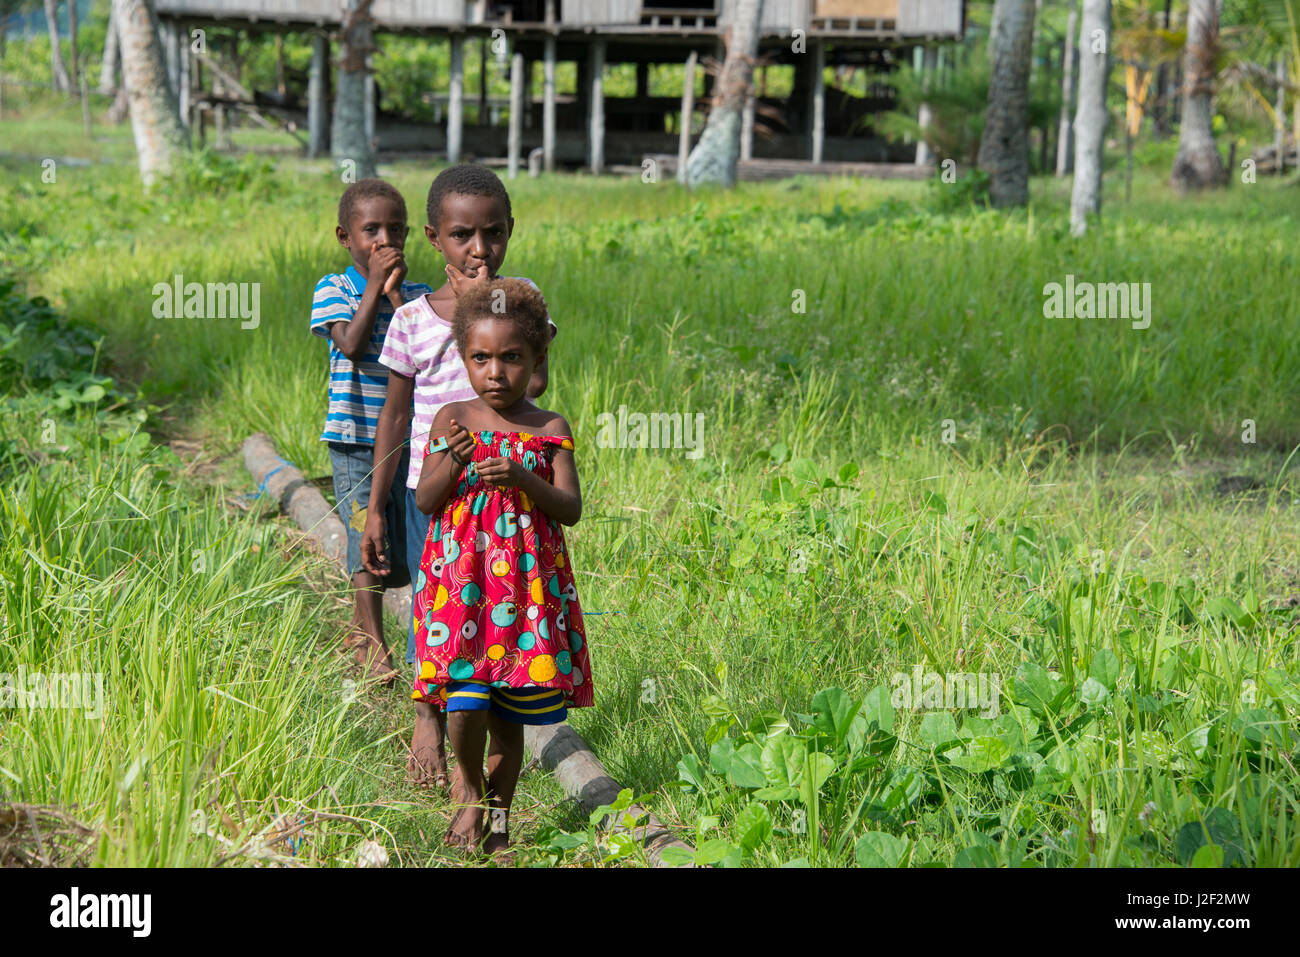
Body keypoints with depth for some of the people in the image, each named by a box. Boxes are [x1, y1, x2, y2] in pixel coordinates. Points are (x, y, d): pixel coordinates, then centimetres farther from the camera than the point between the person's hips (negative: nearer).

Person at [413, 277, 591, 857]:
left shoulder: (550, 430, 2)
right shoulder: (452, 419, 3)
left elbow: (571, 509, -4)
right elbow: (424, 501, 1)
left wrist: (522, 479, -20)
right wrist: (451, 466, -18)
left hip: (527, 585, 1)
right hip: (459, 579, 0)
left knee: (509, 718, 7)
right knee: (464, 705, -13)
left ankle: (498, 811, 27)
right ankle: (470, 788, 15)